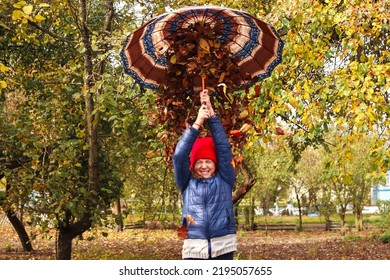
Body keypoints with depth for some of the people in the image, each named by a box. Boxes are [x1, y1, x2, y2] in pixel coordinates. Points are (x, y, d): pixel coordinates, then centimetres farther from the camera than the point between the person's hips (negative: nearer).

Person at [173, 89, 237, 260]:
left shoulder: (224, 180, 8)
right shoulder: (187, 183, 9)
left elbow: (224, 149, 0)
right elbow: (179, 156, -3)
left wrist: (211, 115, -5)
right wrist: (197, 124, -9)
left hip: (222, 247, 0)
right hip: (194, 249, 0)